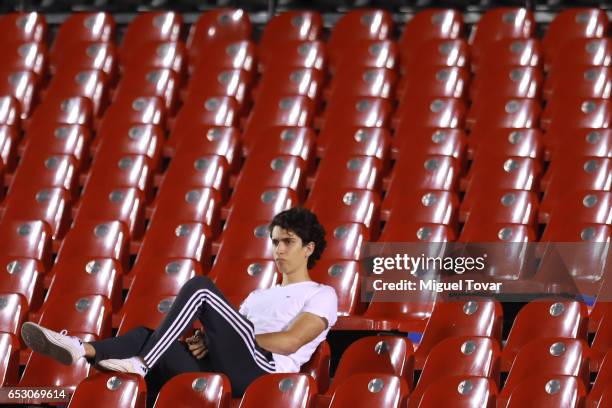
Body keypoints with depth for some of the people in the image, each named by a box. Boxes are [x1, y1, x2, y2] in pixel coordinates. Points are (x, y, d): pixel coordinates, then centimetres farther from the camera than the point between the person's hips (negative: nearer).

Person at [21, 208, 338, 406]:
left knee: (199, 287, -18)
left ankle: (140, 363, -26)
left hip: (263, 369, -8)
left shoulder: (321, 295, 13)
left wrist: (237, 336, -2)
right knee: (145, 336, -10)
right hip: (224, 370, 8)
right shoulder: (259, 296, 38)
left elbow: (291, 342, -5)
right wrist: (207, 339, 1)